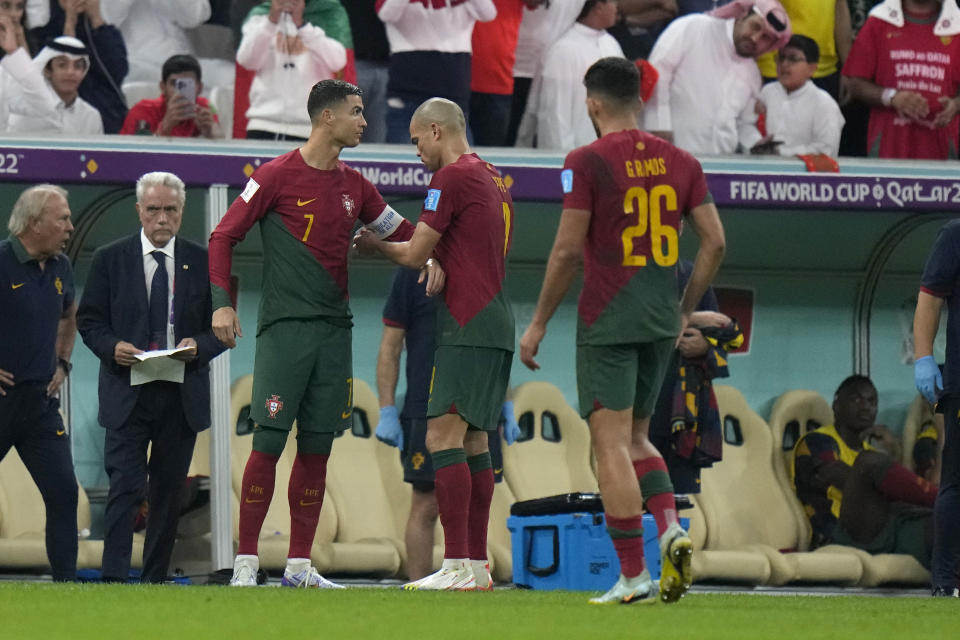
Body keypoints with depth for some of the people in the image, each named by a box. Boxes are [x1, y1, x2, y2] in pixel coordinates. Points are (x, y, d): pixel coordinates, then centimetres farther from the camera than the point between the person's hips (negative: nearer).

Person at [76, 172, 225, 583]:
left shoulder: (202, 263, 7)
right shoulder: (110, 260, 4)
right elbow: (89, 320, 6)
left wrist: (198, 345, -12)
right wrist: (112, 347, -13)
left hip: (183, 394, 2)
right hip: (127, 393, -2)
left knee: (169, 492, 7)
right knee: (125, 487, -13)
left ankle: (155, 579, 14)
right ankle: (113, 578, -17)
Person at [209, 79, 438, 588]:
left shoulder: (353, 185, 14)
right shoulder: (278, 176, -4)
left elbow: (400, 231, 26)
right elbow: (224, 236, -2)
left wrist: (431, 259, 5)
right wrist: (222, 302, -11)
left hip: (334, 329, 6)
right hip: (284, 329, -6)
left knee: (317, 449, 4)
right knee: (268, 444, -9)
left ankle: (299, 566, 8)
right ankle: (246, 562, -5)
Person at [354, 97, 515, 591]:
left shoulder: (453, 177, -11)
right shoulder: (492, 179, 18)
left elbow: (414, 254, -7)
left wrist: (375, 244, 10)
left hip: (468, 327, -10)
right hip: (494, 323, 10)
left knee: (442, 436, -12)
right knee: (473, 441, 10)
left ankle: (457, 568, -19)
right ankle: (478, 565, 10)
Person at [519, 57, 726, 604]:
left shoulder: (588, 162, -9)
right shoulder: (679, 161, 7)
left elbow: (568, 251, -11)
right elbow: (715, 242, 6)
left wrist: (539, 323, -1)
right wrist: (686, 311, 18)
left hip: (608, 322, -6)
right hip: (661, 322, 6)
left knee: (612, 444, -3)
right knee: (636, 436, 20)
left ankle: (634, 576, -8)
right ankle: (671, 527, -4)